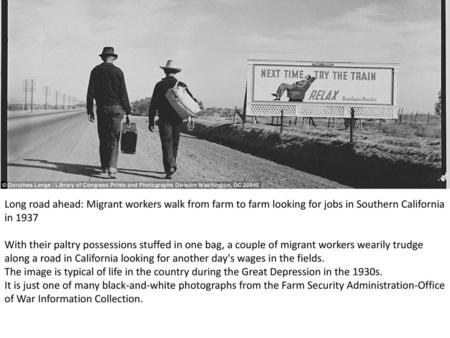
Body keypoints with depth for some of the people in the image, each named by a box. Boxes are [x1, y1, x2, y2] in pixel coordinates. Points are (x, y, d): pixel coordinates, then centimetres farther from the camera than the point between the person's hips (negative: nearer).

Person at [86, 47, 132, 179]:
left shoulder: (95, 71, 4)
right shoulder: (118, 72, -3)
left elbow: (90, 92, 2)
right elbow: (123, 94, -4)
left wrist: (90, 111, 7)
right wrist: (128, 112, 2)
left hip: (101, 108, 2)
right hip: (116, 108, -2)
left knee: (103, 139, 13)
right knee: (113, 139, -3)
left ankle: (104, 166, 20)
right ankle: (112, 168, -15)